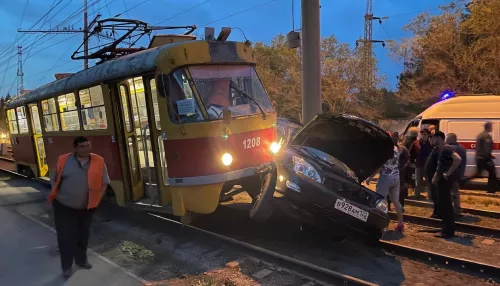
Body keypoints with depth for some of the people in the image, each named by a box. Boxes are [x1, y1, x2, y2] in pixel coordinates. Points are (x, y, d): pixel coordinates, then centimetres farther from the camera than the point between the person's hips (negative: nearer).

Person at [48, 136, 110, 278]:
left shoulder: (98, 162, -7)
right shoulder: (64, 160, -7)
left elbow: (104, 182, 0)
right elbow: (54, 179, 3)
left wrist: (97, 199, -5)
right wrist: (56, 194, -6)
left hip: (86, 207, 2)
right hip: (64, 206, -2)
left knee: (83, 235, 16)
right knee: (66, 236, 2)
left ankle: (81, 259, 36)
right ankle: (67, 266, 18)